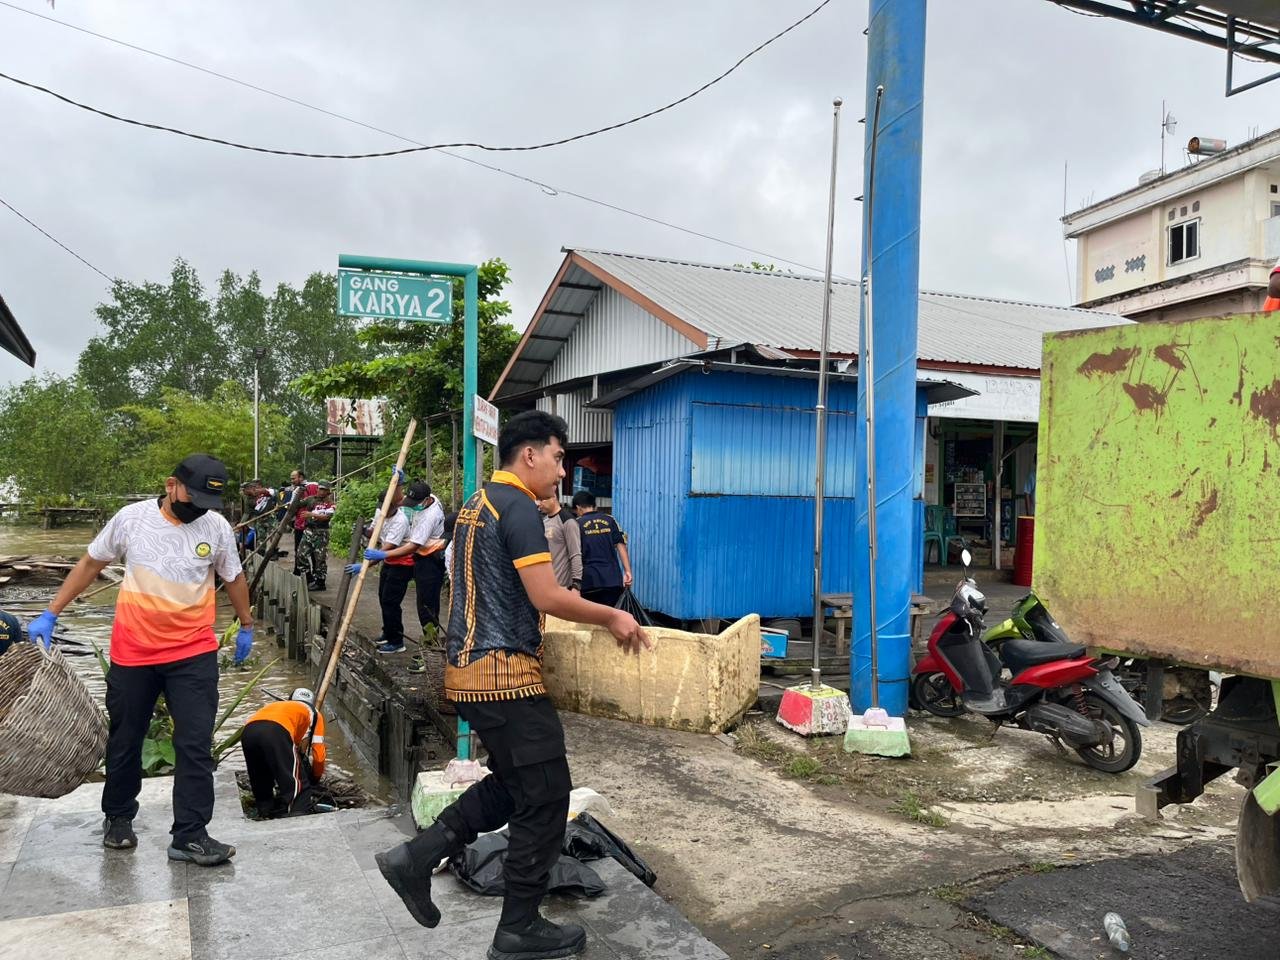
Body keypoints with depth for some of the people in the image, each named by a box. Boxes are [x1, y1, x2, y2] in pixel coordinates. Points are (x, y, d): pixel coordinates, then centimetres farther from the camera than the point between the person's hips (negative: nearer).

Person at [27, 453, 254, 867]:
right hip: (132, 653, 1)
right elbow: (91, 563, 7)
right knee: (124, 741, 16)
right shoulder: (132, 518, -7)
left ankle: (190, 836, 6)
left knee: (195, 745, -3)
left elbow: (234, 577, 10)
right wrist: (50, 614, 7)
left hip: (194, 654, 0)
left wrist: (246, 626, 19)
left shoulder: (217, 527, -5)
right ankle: (118, 818, 38)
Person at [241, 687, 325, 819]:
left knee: (260, 783, 27)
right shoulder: (313, 713, 33)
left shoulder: (277, 706, 44)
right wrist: (316, 777, 46)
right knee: (296, 783, 8)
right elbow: (318, 753, 29)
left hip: (248, 731, 6)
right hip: (277, 732, -5)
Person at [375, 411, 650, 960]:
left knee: (511, 785, 21)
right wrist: (612, 617, -8)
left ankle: (416, 858, 21)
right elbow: (547, 597, -20)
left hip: (470, 668, 10)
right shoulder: (518, 507, -15)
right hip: (505, 673, -10)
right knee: (546, 796, 1)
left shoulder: (479, 502, 16)